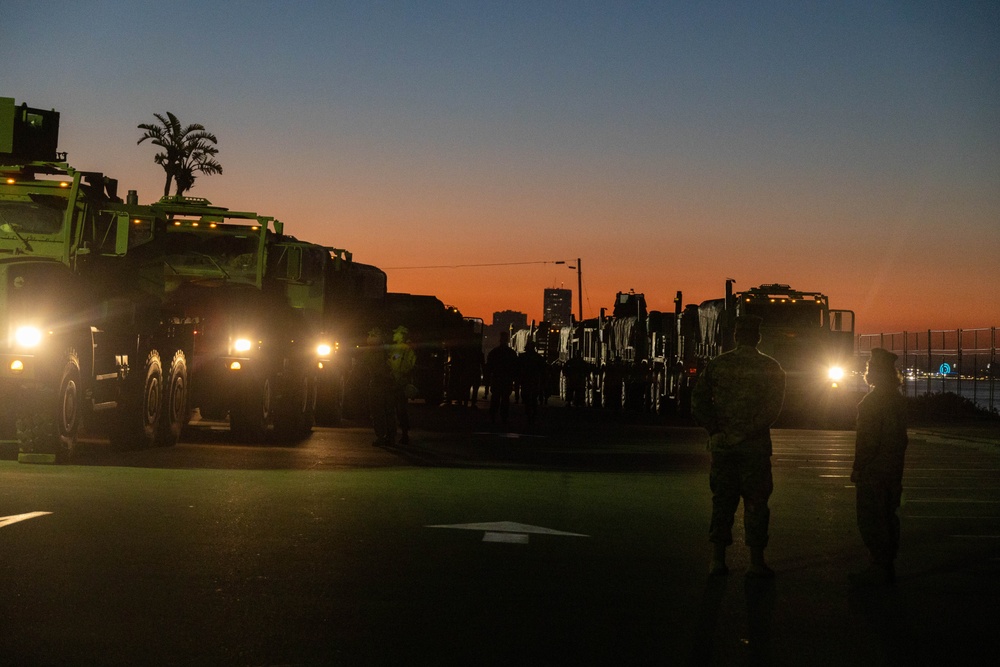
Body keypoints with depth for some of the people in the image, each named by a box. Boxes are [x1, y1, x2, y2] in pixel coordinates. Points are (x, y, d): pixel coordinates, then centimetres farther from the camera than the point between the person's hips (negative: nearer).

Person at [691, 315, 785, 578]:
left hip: (723, 446, 2)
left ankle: (717, 559, 9)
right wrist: (745, 433, -10)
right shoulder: (770, 368, -2)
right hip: (755, 446, -2)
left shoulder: (717, 365, 3)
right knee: (755, 502, 3)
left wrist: (716, 431, -3)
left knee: (722, 500, 9)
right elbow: (772, 408, -11)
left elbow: (698, 402, -4)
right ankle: (756, 561, 3)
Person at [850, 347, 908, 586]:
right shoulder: (898, 399, 10)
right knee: (888, 517, 14)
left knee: (871, 519, -4)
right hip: (893, 470, 9)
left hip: (873, 470, -9)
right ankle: (888, 566, 20)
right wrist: (897, 464, 20)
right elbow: (901, 437, 15)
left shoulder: (873, 400, -18)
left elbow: (868, 439, -20)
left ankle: (879, 569, -3)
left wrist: (858, 468, -15)